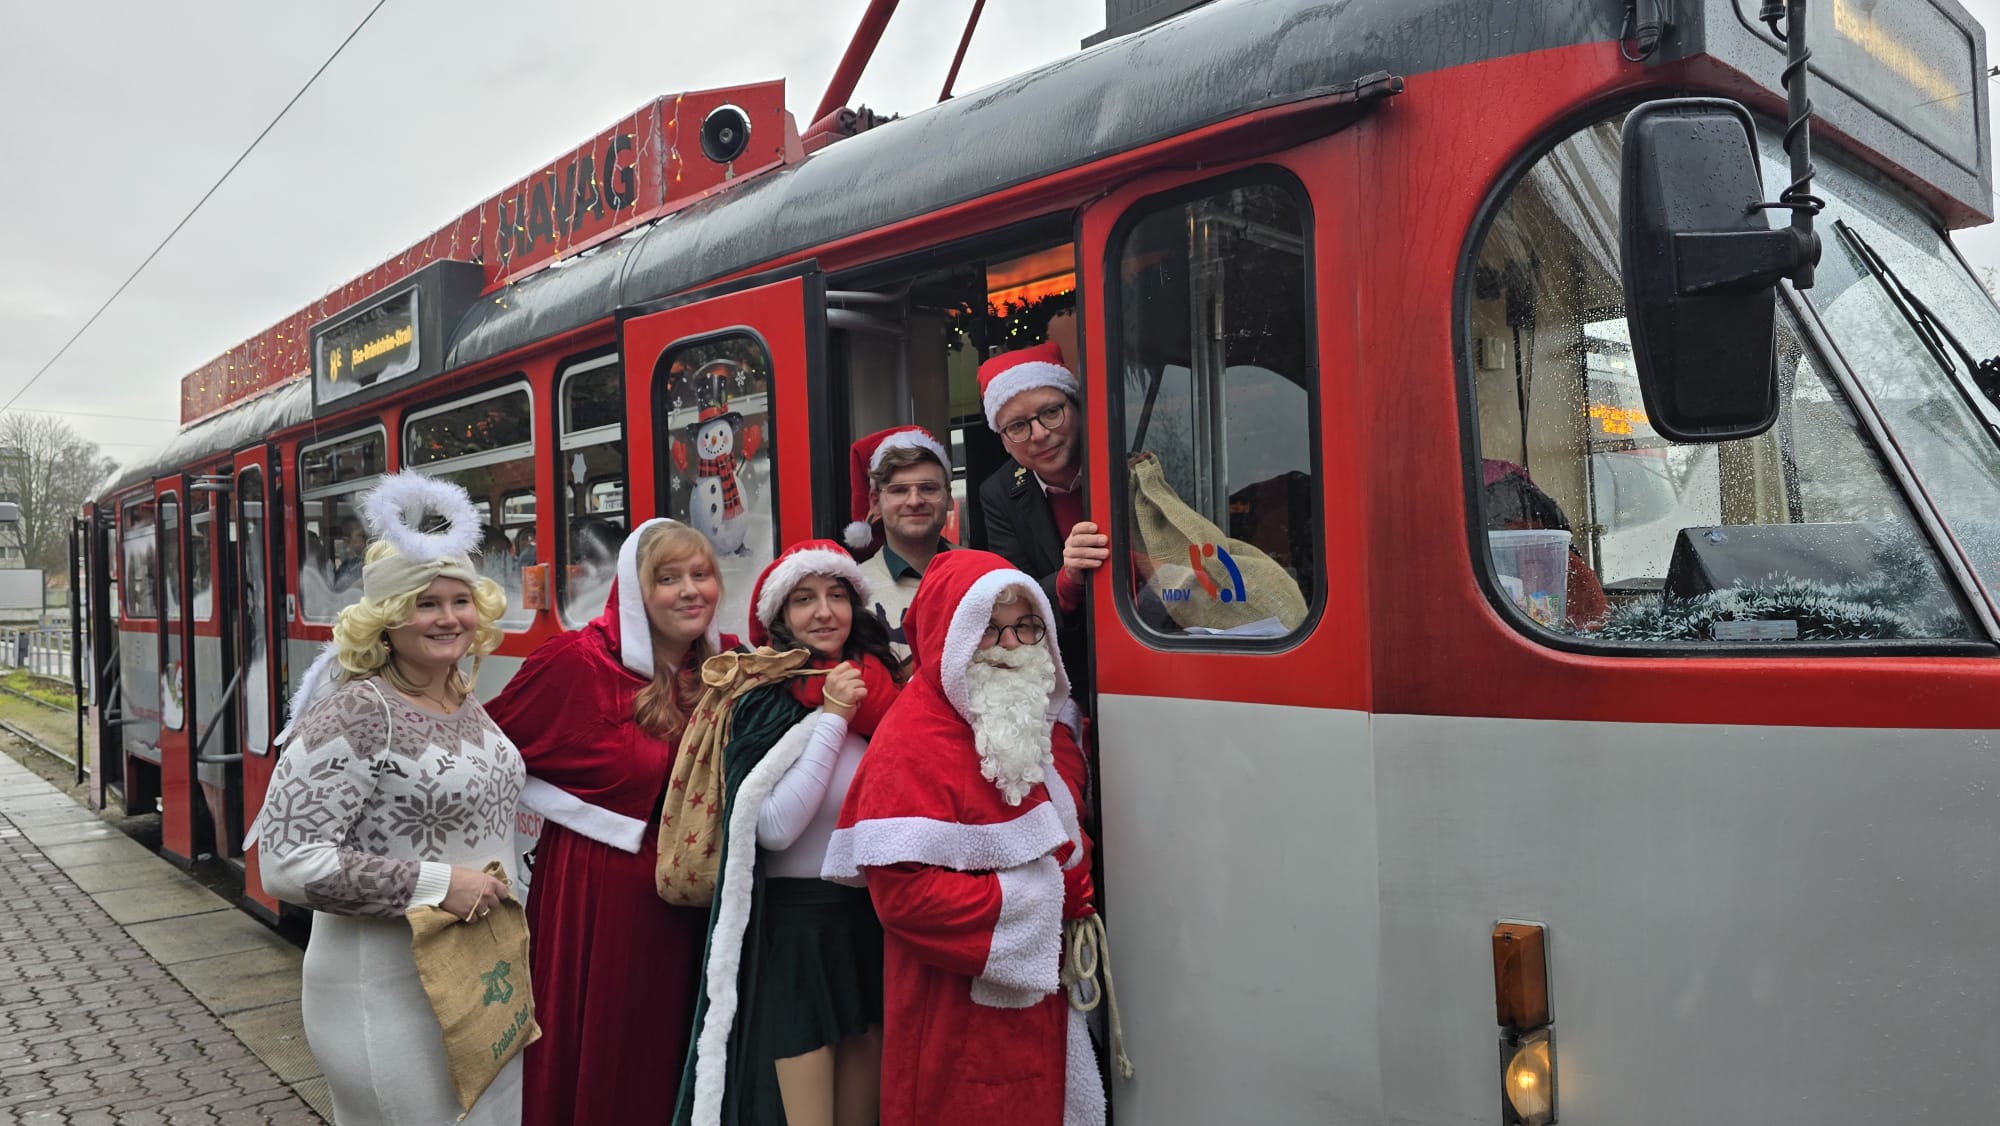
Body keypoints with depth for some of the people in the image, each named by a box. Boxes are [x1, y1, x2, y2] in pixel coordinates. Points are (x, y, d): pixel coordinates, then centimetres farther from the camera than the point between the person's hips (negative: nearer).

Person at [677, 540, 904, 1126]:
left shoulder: (879, 688, 5)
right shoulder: (765, 703, -8)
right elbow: (773, 827, -21)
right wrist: (831, 717, -18)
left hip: (870, 922, 5)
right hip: (790, 929, -5)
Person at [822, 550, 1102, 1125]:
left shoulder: (1046, 723, 5)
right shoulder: (912, 743, -20)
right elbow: (901, 889, -25)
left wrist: (1077, 905, 2)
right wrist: (1019, 905, -21)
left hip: (1042, 989, 8)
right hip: (958, 1007, -7)